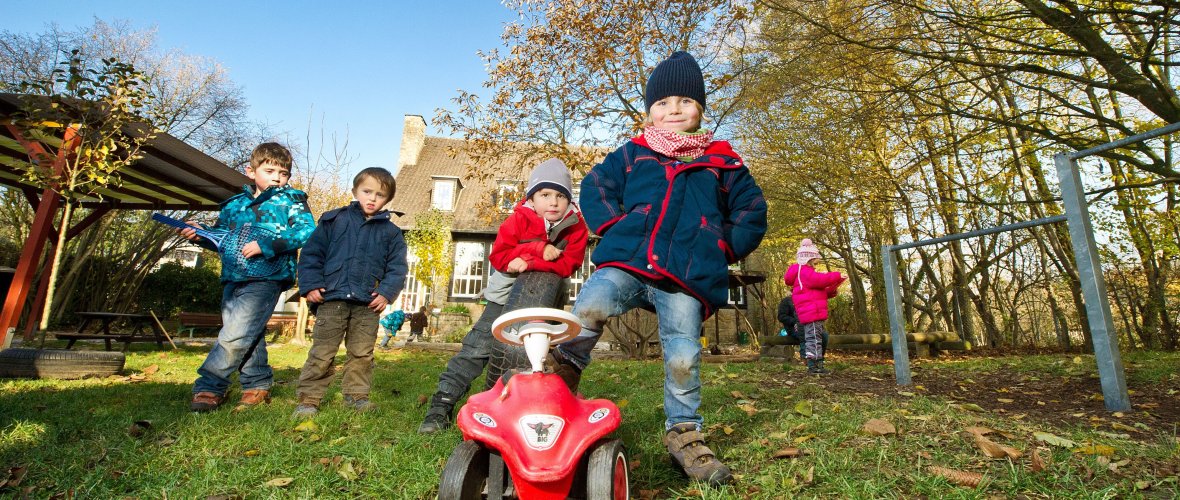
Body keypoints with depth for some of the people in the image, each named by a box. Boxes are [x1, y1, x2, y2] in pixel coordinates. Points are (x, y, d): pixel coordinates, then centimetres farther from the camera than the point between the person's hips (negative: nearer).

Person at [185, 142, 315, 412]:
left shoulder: (291, 201, 0)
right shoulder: (234, 204, 17)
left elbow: (306, 231, -16)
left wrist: (265, 245, -20)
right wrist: (199, 235, 2)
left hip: (266, 278, -6)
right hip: (232, 278, 6)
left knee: (235, 334, -11)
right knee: (250, 334, 12)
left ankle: (209, 386, 3)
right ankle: (258, 384, 23)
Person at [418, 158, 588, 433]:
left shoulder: (575, 226, -10)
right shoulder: (519, 220, -15)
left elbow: (568, 264, -20)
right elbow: (499, 256, -19)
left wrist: (529, 262, -32)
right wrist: (538, 249, -30)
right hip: (507, 295, -2)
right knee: (478, 347, -8)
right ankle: (442, 404, -2)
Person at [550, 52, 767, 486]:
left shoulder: (722, 161, 17)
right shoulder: (632, 153, 16)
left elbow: (751, 211, 21)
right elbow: (595, 187, 19)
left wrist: (724, 250, 7)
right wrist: (613, 228, 3)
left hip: (687, 277, 0)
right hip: (628, 261, 0)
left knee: (683, 359, -3)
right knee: (589, 307, -27)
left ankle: (684, 435, 18)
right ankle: (560, 377, -9)